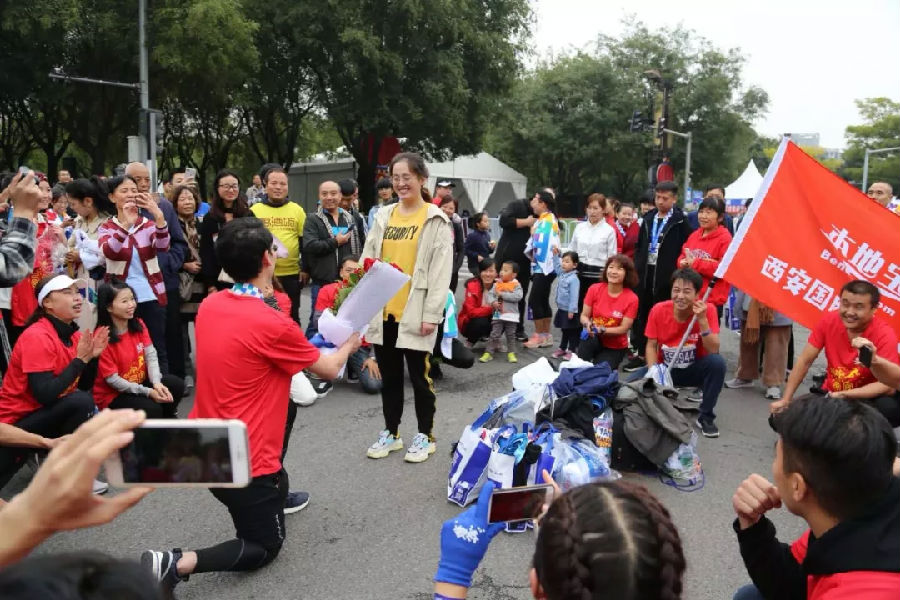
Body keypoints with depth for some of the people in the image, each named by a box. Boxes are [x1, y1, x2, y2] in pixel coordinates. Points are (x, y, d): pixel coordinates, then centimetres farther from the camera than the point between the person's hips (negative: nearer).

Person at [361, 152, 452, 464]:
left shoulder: (435, 220, -4)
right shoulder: (383, 216, 11)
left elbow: (441, 271, -9)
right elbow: (367, 261, 12)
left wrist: (431, 314, -14)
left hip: (414, 313, -5)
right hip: (382, 310, 5)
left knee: (419, 375, 6)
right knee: (389, 375, 14)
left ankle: (425, 436, 22)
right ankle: (391, 433, 29)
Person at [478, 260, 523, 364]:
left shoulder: (516, 285, -5)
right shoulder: (497, 284, 4)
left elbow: (518, 296, -19)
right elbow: (489, 294, 0)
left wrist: (502, 294, -19)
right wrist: (493, 302, -21)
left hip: (511, 315, -1)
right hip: (497, 315, 2)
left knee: (511, 335, 10)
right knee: (494, 335, 1)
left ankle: (511, 353, 21)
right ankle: (488, 353, 4)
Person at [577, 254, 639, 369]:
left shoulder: (631, 298, -14)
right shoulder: (595, 289, -9)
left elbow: (624, 329, -14)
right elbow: (584, 315, -4)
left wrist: (601, 330, -29)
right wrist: (588, 324, -28)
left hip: (615, 347, -1)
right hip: (595, 340, 2)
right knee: (588, 335, -31)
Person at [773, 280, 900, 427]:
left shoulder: (885, 335, -22)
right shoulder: (828, 321, -13)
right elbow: (804, 361, -7)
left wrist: (845, 395, -39)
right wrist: (785, 400, -10)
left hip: (869, 398, -3)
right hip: (831, 394, 3)